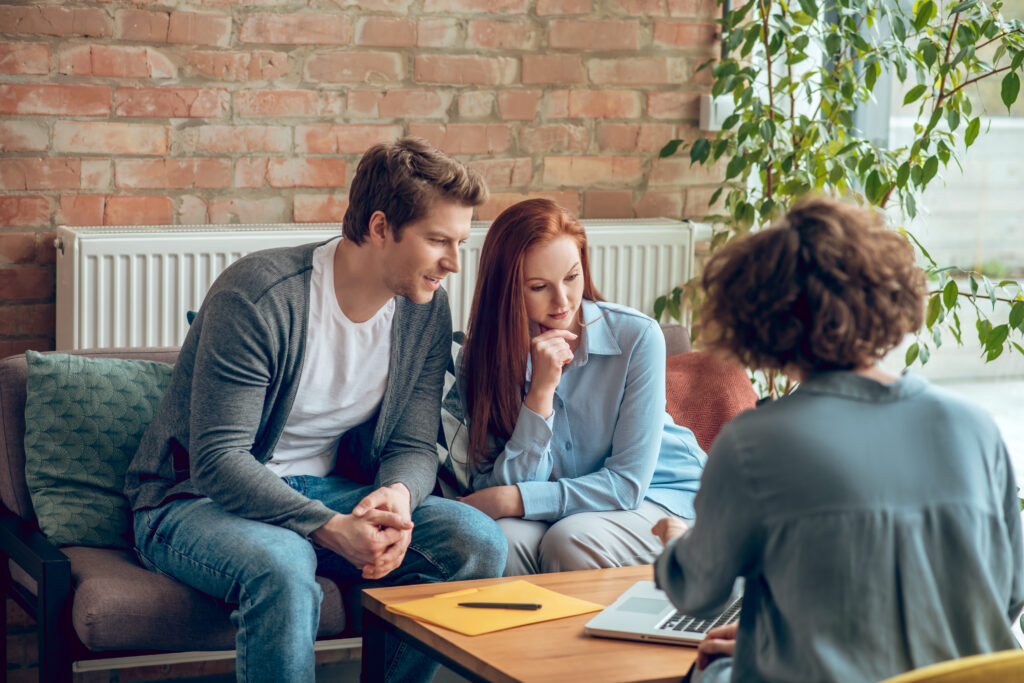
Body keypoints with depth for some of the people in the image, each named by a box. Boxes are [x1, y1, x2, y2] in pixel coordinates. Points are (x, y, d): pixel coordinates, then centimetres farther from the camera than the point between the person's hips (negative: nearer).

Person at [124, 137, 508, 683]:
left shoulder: (426, 310, -1)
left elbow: (414, 447, 1)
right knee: (282, 567, -40)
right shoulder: (258, 294, -22)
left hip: (328, 492, 6)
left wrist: (397, 495, -25)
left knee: (478, 542, -17)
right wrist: (330, 529, -37)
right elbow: (217, 460, -25)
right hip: (197, 498, -6)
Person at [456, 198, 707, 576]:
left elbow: (628, 482, -16)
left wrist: (506, 501, -22)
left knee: (568, 541, -31)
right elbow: (510, 485, -15)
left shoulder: (637, 336, -17)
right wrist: (541, 390, -26)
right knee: (506, 539, -31)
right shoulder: (483, 359, -9)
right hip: (560, 509, 2)